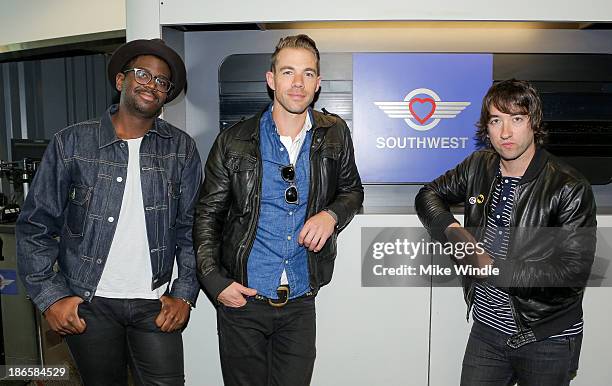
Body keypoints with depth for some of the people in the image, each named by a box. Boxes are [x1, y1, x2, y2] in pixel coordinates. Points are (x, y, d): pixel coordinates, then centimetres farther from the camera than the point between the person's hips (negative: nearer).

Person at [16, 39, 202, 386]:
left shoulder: (182, 149, 0)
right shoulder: (72, 143, -3)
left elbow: (190, 228, 3)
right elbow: (36, 226, 0)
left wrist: (185, 294, -3)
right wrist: (50, 297, -5)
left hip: (154, 304, 1)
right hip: (88, 304, 0)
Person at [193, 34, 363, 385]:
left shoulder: (335, 135, 1)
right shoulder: (236, 141, -4)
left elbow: (352, 191, 14)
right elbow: (208, 214, 2)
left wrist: (332, 215, -8)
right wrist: (214, 279, -8)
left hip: (300, 303, 1)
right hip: (241, 298, -1)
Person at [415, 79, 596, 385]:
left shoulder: (570, 189, -17)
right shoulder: (479, 166, -1)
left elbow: (573, 274, -20)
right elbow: (429, 194, 11)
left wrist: (493, 268, -22)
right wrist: (452, 230, -9)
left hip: (546, 341, -3)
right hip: (485, 328, 4)